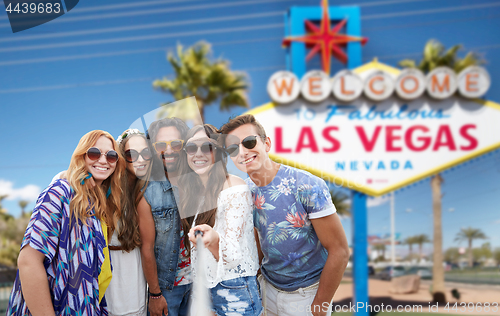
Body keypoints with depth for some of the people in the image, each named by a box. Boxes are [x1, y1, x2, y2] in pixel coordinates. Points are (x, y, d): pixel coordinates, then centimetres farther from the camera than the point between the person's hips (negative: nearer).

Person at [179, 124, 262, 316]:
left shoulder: (236, 189, -17)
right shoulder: (193, 191, 4)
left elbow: (234, 256, -22)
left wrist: (213, 239, -39)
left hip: (234, 290, -6)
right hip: (202, 286, 6)